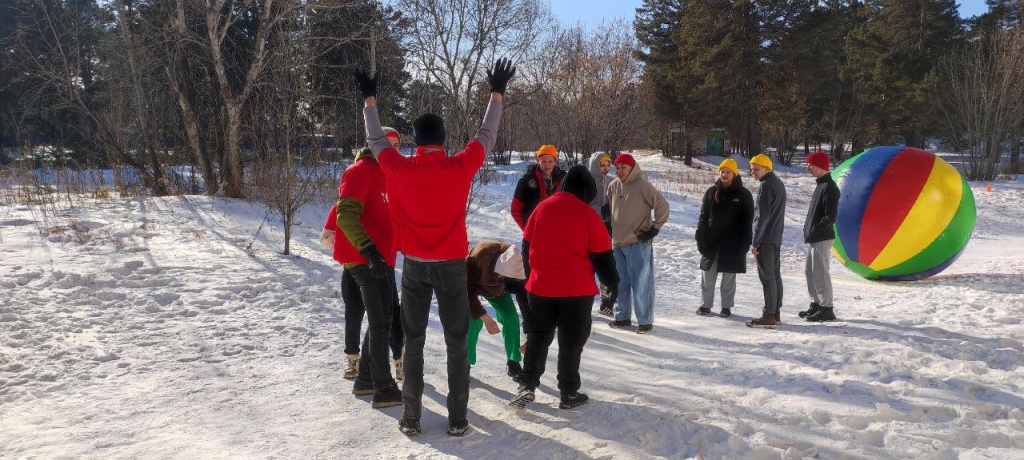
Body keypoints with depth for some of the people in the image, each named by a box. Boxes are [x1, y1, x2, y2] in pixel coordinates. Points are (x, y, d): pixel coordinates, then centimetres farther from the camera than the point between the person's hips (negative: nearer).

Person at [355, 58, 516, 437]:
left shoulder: (399, 169, -7)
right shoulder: (461, 166, -10)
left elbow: (376, 140, 10)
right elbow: (486, 135, 4)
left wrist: (369, 99, 23)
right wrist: (497, 94, 17)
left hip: (414, 265, 1)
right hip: (452, 265, -1)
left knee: (413, 342, 11)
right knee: (456, 343, 8)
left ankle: (411, 418, 13)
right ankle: (458, 419, 10)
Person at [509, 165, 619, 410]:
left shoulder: (541, 208, 4)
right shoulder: (588, 216, -10)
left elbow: (528, 246, 13)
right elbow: (602, 256, -6)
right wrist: (612, 282, 9)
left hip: (540, 287, 4)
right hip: (577, 290, -4)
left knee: (538, 336, 16)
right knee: (572, 340, 8)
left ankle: (528, 386, 11)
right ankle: (569, 393, 13)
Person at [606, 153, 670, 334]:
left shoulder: (642, 185, -11)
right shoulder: (613, 186, 7)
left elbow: (662, 205, -12)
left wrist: (655, 227, -11)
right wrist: (610, 232, 20)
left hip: (638, 244, -6)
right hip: (618, 244, 7)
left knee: (641, 284, -3)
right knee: (621, 283, 13)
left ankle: (645, 321, 6)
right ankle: (622, 317, 25)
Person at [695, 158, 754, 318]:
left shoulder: (743, 194, -1)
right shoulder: (711, 191, 6)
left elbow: (748, 220, -3)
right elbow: (703, 216, 8)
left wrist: (745, 243, -9)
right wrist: (700, 237, 1)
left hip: (732, 243, -2)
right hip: (711, 241, 2)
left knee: (729, 277, 6)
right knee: (708, 275, 5)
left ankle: (727, 306, 17)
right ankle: (705, 304, 17)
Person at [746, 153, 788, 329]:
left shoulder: (766, 186, -14)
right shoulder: (779, 183, 16)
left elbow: (762, 216, -18)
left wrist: (755, 242, -16)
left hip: (766, 239, -10)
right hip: (777, 238, 10)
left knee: (767, 276, -7)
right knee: (775, 275, 11)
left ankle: (769, 316, -6)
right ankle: (776, 314, 16)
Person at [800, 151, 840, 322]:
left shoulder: (829, 187, -15)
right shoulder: (821, 184, 15)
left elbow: (830, 217, -20)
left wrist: (814, 232, -19)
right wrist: (808, 230, 13)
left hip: (822, 239, -10)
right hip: (814, 239, 10)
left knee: (820, 273, -7)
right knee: (809, 271, 15)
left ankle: (827, 309, 0)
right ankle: (816, 305, 24)